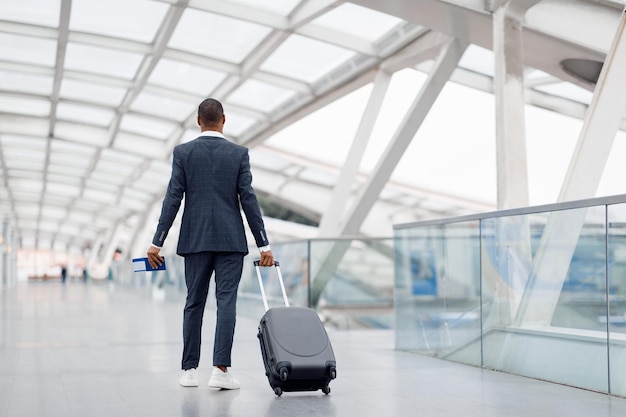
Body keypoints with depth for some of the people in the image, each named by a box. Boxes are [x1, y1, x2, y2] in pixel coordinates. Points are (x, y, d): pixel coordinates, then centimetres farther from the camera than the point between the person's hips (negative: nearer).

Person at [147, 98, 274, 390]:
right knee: (226, 303, -2)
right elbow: (249, 200, -4)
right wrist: (264, 245, -1)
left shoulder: (183, 152, 0)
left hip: (195, 240, 1)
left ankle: (189, 370, 13)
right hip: (231, 240, -1)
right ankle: (220, 369, -10)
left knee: (194, 304, 9)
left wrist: (157, 242, -1)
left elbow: (173, 199, -4)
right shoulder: (239, 153, -1)